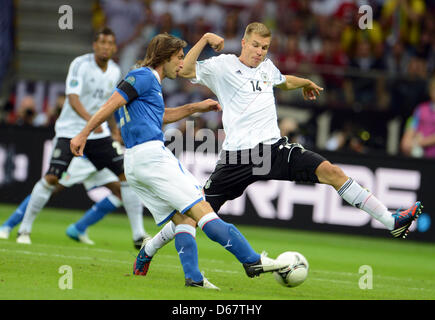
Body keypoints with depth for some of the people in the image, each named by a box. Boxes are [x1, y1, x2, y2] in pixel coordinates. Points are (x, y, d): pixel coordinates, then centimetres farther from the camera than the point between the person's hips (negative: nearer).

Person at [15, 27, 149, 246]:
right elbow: (73, 98, -26)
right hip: (70, 130, -5)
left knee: (126, 174, -4)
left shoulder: (115, 71, 4)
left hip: (99, 132, 5)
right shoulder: (81, 64, -14)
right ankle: (24, 230, 2)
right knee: (51, 178, -14)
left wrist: (114, 129, 21)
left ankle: (139, 234, 2)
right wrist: (90, 120, -41)